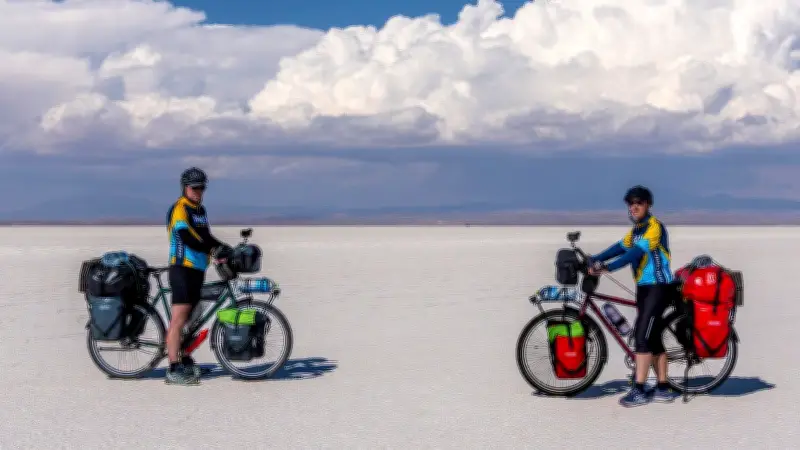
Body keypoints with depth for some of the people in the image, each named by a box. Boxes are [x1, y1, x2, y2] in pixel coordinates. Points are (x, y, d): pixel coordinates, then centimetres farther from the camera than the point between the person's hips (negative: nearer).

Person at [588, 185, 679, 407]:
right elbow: (620, 247, 6)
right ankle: (663, 388, 18)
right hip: (643, 287, 9)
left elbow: (636, 252, -26)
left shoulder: (654, 227, -13)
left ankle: (639, 390, -12)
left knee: (642, 336, -13)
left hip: (658, 287, -9)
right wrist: (594, 260, -9)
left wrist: (608, 267, -37)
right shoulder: (635, 230, 16)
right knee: (653, 338, 11)